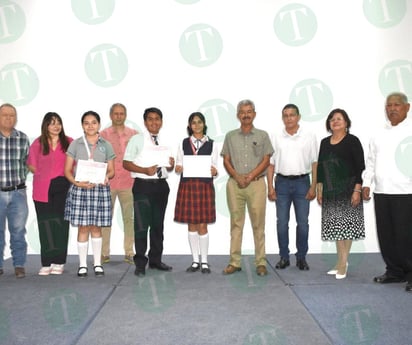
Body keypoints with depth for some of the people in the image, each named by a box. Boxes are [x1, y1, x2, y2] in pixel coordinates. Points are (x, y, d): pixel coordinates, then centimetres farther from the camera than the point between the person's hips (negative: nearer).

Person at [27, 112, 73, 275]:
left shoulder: (69, 142, 5)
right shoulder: (38, 143, 7)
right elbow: (32, 166, 10)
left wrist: (67, 176, -3)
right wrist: (44, 176, 2)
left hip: (63, 188, 0)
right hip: (43, 191, 1)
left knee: (61, 223, 0)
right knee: (45, 225, 2)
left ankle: (58, 262, 7)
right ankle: (46, 263, 8)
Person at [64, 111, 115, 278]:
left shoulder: (106, 146, 8)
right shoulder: (75, 144, 5)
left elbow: (111, 170, 8)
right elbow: (67, 170, 2)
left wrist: (106, 176, -14)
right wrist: (77, 182, -15)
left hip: (100, 189, 1)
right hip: (79, 189, -1)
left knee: (96, 227, 6)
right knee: (83, 227, 1)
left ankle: (97, 263, 18)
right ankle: (82, 265, 13)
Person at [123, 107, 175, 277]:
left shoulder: (164, 141, 14)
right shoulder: (137, 139, -1)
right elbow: (126, 163, -7)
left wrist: (171, 164, -4)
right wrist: (145, 170, -20)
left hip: (161, 185, 6)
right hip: (143, 186, -5)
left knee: (158, 224, 13)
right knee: (142, 225, -5)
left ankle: (155, 260, 26)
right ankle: (140, 263, 6)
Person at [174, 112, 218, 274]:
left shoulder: (211, 144, 6)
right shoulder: (184, 143, 9)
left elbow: (215, 168, 3)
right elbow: (178, 165, 7)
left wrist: (214, 171, -18)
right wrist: (178, 169, -14)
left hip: (205, 186, -1)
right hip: (187, 185, 2)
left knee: (202, 225, 0)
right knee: (191, 224, 6)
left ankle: (204, 261, 12)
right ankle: (195, 260, 17)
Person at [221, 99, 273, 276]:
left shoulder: (262, 135, 8)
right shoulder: (230, 136, 12)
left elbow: (266, 161, 2)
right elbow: (226, 161, 8)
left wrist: (249, 177, -9)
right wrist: (237, 177, -7)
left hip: (256, 183, -1)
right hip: (234, 184, 1)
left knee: (258, 224, 0)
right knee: (236, 223, 3)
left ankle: (261, 262, 6)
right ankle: (234, 262, 8)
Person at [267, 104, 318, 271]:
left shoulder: (309, 137, 3)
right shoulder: (276, 138, 6)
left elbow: (315, 163, 2)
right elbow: (271, 163, 6)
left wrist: (313, 187, -4)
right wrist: (270, 187, 0)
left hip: (302, 182, -1)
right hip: (282, 182, 1)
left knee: (302, 222, 3)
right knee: (282, 222, 3)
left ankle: (301, 257, 15)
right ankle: (284, 257, 15)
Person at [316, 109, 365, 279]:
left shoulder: (352, 141, -3)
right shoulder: (325, 142, 12)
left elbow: (360, 166, -7)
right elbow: (320, 167, 14)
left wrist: (357, 190, -14)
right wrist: (319, 189, 10)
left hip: (348, 189, -5)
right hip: (330, 191, 5)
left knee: (346, 225, -4)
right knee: (335, 225, 7)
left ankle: (342, 263, 2)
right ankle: (342, 262, 17)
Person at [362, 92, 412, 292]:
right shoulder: (379, 136, 16)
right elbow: (371, 162, 18)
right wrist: (366, 184, 10)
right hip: (381, 193, 6)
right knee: (386, 236, 10)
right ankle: (394, 271, 24)